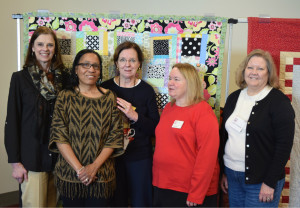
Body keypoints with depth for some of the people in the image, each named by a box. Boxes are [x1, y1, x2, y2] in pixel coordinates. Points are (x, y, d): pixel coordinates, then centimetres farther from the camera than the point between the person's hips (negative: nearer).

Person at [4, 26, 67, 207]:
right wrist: (15, 161, -7)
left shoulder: (64, 77, 5)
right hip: (32, 157, -3)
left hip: (59, 155, 3)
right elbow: (12, 121, -4)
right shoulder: (20, 78, -4)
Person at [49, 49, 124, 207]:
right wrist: (79, 169, -14)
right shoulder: (65, 97, 0)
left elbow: (115, 136, -1)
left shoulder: (109, 98, 3)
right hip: (69, 175, 0)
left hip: (101, 175, 1)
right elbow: (59, 136, -6)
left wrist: (94, 166, -11)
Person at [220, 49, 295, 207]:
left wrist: (270, 182, -15)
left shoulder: (279, 101, -8)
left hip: (260, 182, -5)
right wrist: (223, 172, 11)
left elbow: (284, 145, -13)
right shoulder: (233, 98, 8)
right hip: (232, 176, 5)